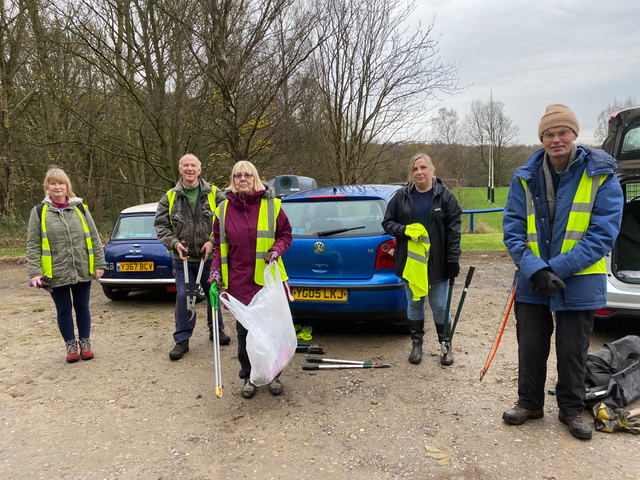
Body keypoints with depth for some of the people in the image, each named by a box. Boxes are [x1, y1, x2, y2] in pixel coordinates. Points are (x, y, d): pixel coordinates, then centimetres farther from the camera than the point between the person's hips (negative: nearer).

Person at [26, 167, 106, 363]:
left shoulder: (80, 209, 3)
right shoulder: (39, 212, 0)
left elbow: (94, 238, 5)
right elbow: (33, 245, -1)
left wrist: (99, 264, 1)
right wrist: (34, 272, -9)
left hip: (82, 271, 1)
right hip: (56, 274, -1)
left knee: (82, 308, 11)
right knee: (64, 310, 9)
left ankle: (85, 344, 27)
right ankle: (71, 346, 26)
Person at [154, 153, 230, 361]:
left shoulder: (214, 194, -1)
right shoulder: (170, 197, 3)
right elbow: (160, 225, 6)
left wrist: (213, 241, -13)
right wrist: (174, 243, -10)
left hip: (210, 256, 0)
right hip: (183, 258, 0)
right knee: (183, 296, -3)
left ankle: (216, 328, 36)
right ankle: (182, 340, 11)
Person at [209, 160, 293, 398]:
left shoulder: (271, 205, 0)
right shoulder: (224, 210, 6)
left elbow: (286, 234, 7)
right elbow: (219, 245, 12)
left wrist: (276, 250, -12)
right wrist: (216, 270, 0)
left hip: (268, 279, -1)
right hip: (239, 282, 1)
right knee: (244, 330, 6)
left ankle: (274, 374, 26)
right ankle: (249, 376, 24)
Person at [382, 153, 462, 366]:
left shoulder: (445, 196, -1)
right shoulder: (401, 196, 3)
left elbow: (454, 230, -3)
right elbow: (387, 222, 7)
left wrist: (453, 260, -8)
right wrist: (404, 230, -13)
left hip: (437, 262, -2)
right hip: (409, 261, 2)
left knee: (440, 306, 6)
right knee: (414, 303, 13)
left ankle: (446, 345, 26)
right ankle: (416, 344, 28)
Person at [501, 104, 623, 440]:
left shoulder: (601, 176, -8)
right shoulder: (525, 178, -1)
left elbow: (602, 234, -13)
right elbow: (513, 228, -5)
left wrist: (557, 269, -20)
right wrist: (535, 270, -19)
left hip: (578, 284, -2)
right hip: (532, 283, 2)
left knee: (572, 351, 13)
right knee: (530, 347, 13)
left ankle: (571, 409, 34)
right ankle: (530, 403, 34)